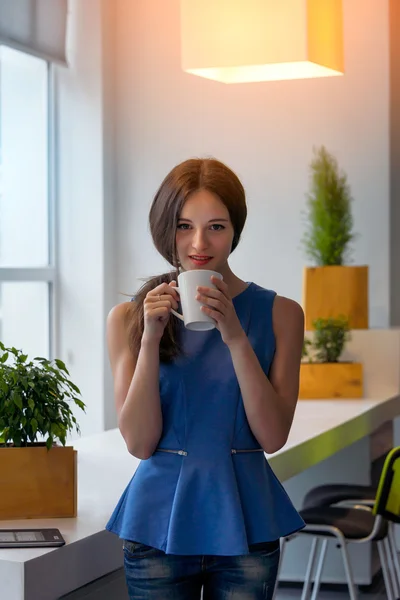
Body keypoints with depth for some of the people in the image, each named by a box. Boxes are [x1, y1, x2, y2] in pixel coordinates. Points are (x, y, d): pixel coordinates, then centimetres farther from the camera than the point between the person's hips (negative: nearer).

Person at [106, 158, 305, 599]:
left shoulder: (280, 313, -1)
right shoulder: (129, 318, -1)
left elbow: (273, 437, -7)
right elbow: (140, 442, -6)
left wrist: (236, 339, -17)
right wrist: (151, 338, -16)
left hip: (245, 524, 0)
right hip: (159, 524, 0)